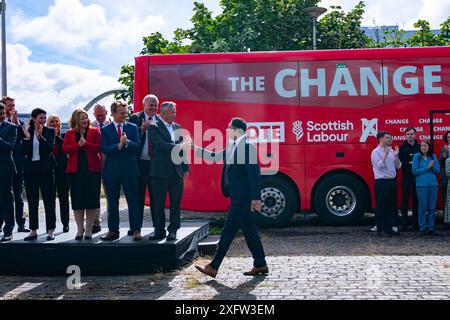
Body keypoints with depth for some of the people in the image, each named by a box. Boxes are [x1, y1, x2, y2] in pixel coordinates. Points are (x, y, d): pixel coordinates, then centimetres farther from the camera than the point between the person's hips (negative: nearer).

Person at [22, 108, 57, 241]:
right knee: (32, 201, 9)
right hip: (30, 168, 3)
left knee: (49, 200, -1)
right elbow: (25, 151, -1)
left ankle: (50, 231, 5)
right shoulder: (27, 131, 6)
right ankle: (33, 231, 18)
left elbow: (50, 148, -13)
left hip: (45, 168, -3)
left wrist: (40, 136, -23)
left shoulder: (49, 131, 0)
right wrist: (27, 138, -13)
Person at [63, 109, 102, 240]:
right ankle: (80, 229, 15)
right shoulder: (70, 133, 11)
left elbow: (99, 147, -7)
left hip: (92, 169, -1)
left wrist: (85, 144, -15)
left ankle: (88, 229, 11)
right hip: (75, 169, 1)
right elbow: (65, 148, -2)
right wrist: (78, 145, -15)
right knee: (77, 200, 3)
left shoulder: (95, 131, 7)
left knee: (91, 199, 1)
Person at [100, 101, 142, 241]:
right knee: (112, 203, 8)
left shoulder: (132, 127, 7)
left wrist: (127, 142, -20)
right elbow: (104, 149, -7)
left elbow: (137, 146, -3)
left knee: (133, 201, -1)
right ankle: (113, 231, 17)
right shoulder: (105, 130, 4)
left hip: (130, 169, 0)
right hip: (111, 170, 0)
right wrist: (119, 145, -20)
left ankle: (136, 230, 4)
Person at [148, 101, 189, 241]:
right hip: (160, 171, -5)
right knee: (158, 203, 3)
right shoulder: (154, 127, -4)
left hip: (177, 171, 5)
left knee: (176, 202, 5)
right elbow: (161, 144, -18)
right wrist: (179, 147, -26)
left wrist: (185, 168, 10)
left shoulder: (178, 127, 14)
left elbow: (182, 149, 16)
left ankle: (173, 230, 14)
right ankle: (159, 230, 14)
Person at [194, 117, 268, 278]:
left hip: (243, 197, -9)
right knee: (249, 229, 12)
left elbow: (254, 173, -17)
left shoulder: (248, 147, -13)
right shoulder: (232, 147, 14)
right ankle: (260, 265, 19)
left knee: (229, 230, -5)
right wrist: (195, 149, 15)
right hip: (238, 197, 9)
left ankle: (213, 267, -1)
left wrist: (256, 197, -20)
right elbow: (214, 156, 21)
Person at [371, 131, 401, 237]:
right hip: (381, 181, -7)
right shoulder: (376, 152, -6)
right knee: (381, 206, -3)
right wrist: (385, 154, -23)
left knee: (392, 205, 9)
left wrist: (396, 156, -4)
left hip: (392, 181, 7)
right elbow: (380, 165, -19)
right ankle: (380, 229, 2)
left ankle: (389, 228, 17)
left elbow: (398, 166, 10)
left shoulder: (391, 151, 14)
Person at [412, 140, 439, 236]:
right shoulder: (417, 156, 1)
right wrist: (427, 168, -9)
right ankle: (422, 228, 7)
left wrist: (432, 167, -13)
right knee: (423, 208, -1)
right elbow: (414, 171, -5)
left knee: (432, 207, 5)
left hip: (433, 184, 3)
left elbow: (438, 170, 7)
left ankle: (431, 228, 13)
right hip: (421, 184, -3)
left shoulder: (433, 156, 10)